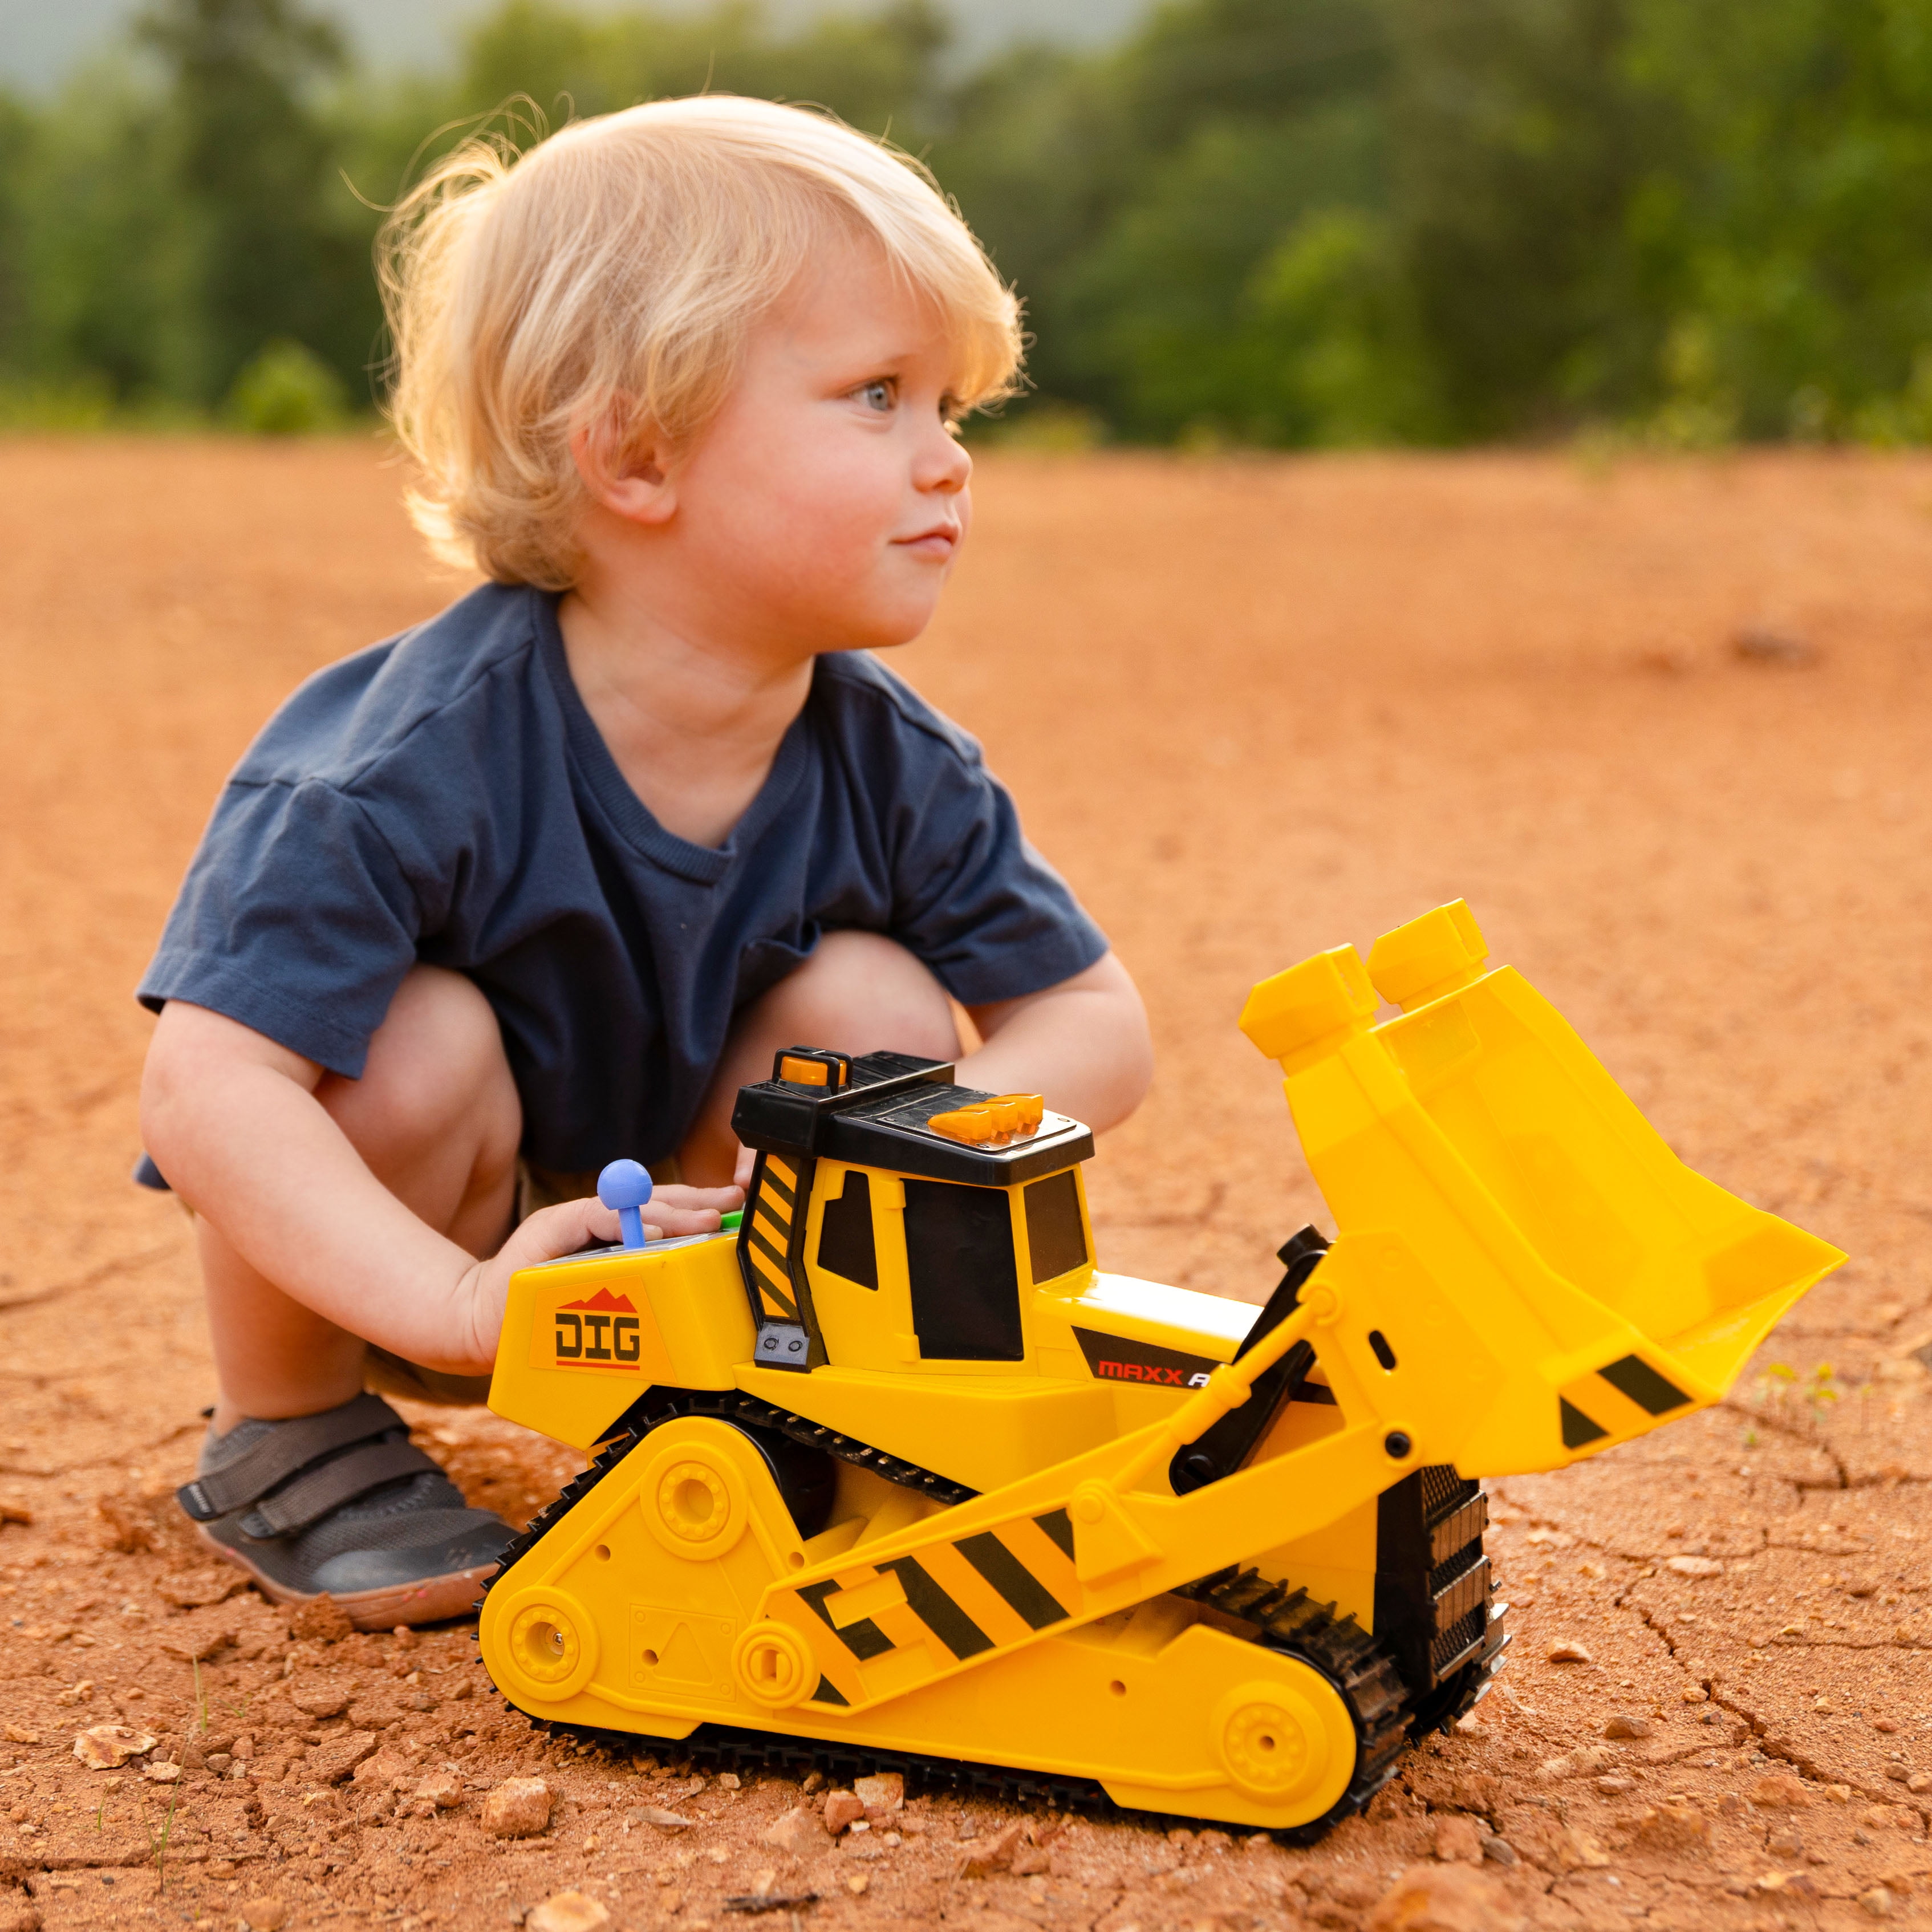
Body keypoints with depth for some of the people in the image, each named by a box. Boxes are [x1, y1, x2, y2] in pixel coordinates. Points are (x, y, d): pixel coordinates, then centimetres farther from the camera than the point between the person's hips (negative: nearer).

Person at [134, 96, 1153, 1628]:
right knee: (410, 1042, -34)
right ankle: (288, 1436, -6)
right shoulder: (423, 759, -34)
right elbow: (207, 1089, -39)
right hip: (366, 1262, -4)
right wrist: (459, 1303, -50)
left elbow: (1096, 1024, -10)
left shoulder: (890, 766, -17)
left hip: (672, 1230, 4)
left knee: (878, 1012, -18)